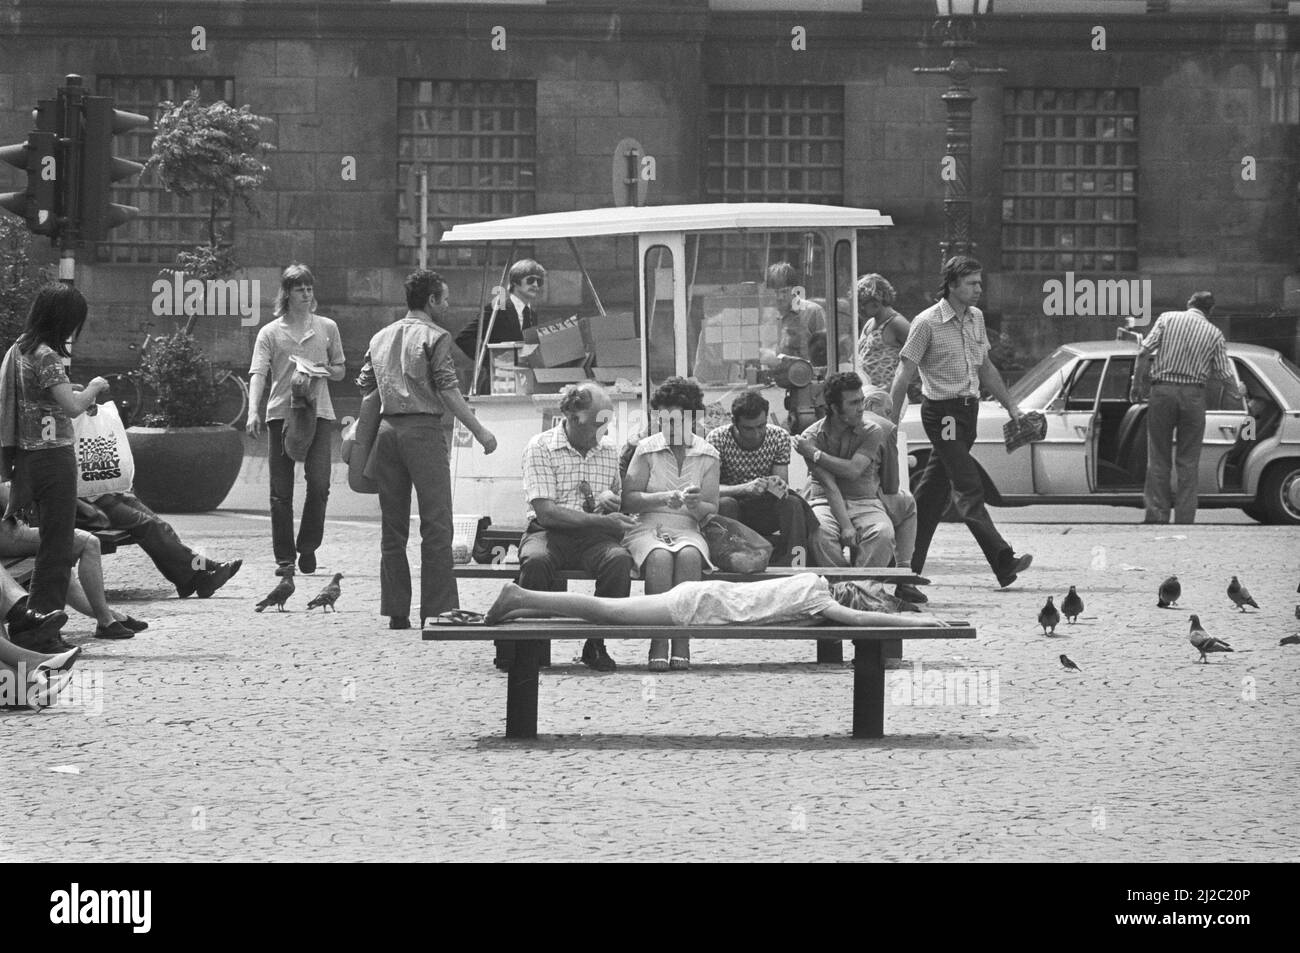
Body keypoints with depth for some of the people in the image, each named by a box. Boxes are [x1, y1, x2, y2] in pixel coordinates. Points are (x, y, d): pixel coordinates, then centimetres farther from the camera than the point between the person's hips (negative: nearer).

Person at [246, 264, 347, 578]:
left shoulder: (327, 328, 14)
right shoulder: (270, 333, 7)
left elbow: (340, 370, 22)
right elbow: (258, 373, -4)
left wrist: (322, 371, -3)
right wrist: (253, 412, -20)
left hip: (318, 411, 1)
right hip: (282, 411, -1)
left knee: (319, 482, -12)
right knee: (281, 490, -1)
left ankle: (308, 548, 6)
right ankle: (284, 558, 5)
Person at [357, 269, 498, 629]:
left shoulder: (381, 339, 17)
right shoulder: (435, 337, -3)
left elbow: (364, 388, 16)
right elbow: (448, 391, -10)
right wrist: (479, 431, -9)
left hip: (387, 430, 6)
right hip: (423, 429, -6)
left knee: (393, 526, 9)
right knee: (436, 525, -4)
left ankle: (396, 612, 8)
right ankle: (437, 610, -8)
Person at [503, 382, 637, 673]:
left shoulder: (609, 450, 12)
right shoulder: (540, 448, -5)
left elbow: (620, 502, 25)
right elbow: (546, 512, -14)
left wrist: (611, 501, -2)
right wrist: (602, 520, -20)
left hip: (593, 538, 3)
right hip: (549, 532, -3)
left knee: (619, 559, -32)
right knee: (536, 561, -39)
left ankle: (596, 645, -19)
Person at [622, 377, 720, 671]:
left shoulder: (707, 455, 9)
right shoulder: (647, 449, 5)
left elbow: (711, 510, 8)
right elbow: (628, 499, 0)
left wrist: (696, 505, -15)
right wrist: (662, 498, -16)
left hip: (687, 530, 1)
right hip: (647, 528, -1)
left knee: (689, 556, -35)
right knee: (659, 556, -36)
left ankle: (682, 643, -35)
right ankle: (659, 643, -36)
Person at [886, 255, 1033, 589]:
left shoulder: (976, 319, 11)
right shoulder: (927, 323, -11)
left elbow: (985, 369, 23)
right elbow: (904, 374, -9)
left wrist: (1011, 405, 21)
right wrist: (892, 421, -11)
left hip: (968, 410, 7)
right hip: (942, 411, -7)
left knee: (933, 489, 12)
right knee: (968, 487, -13)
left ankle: (908, 565, 18)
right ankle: (1003, 562, -24)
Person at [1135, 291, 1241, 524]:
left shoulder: (1167, 319, 5)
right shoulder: (1214, 334, 6)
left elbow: (1144, 353, -4)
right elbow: (1225, 374, 4)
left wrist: (1137, 384, 6)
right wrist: (1237, 394, 22)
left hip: (1162, 391, 0)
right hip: (1193, 394, 0)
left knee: (1158, 459, 7)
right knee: (1188, 462, 7)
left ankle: (1156, 515, 2)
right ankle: (1185, 518, 4)